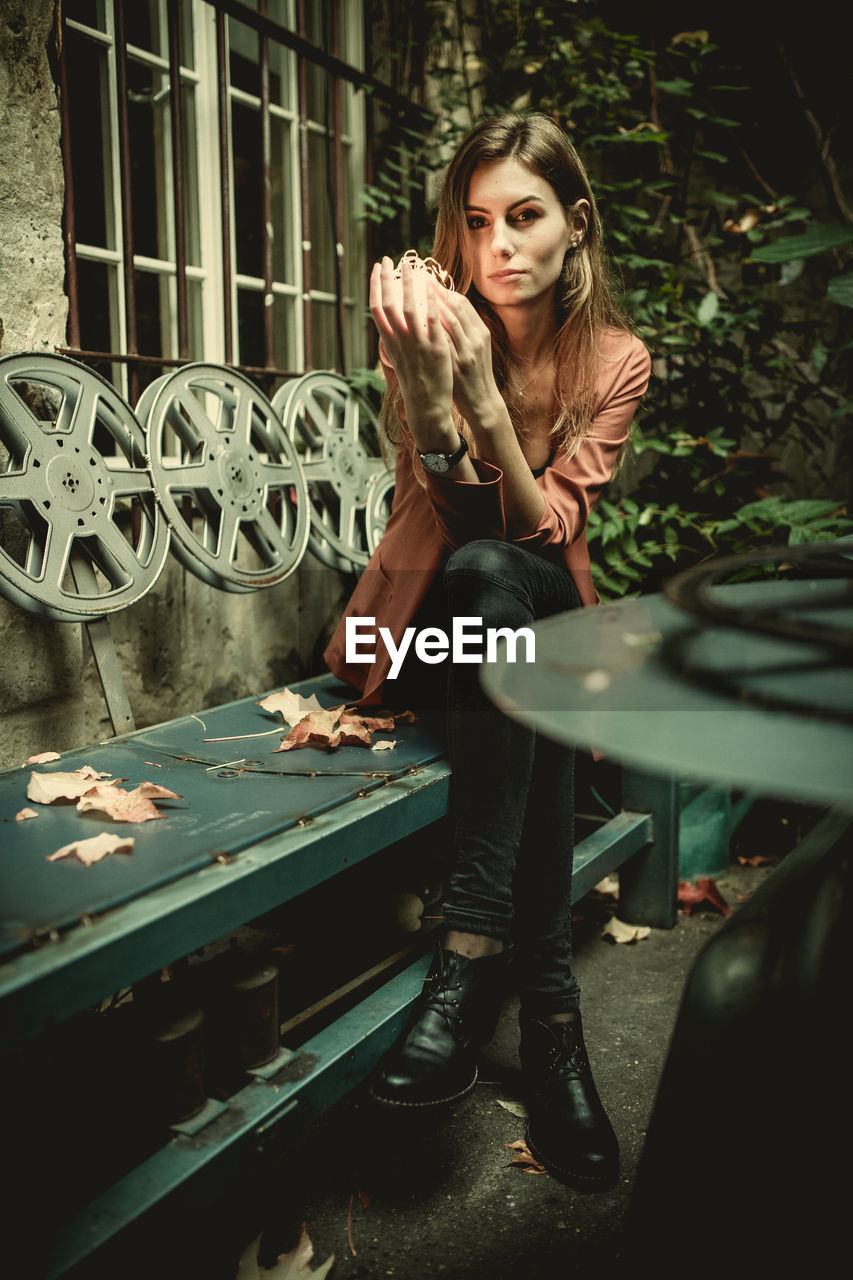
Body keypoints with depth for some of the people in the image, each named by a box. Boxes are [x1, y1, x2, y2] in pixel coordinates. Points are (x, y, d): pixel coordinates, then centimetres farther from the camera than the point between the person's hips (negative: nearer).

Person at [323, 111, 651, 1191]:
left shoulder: (617, 361, -4)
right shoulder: (430, 332, -7)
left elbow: (545, 529, -17)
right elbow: (458, 522, -19)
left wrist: (482, 393, -31)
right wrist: (428, 392, -37)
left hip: (541, 615, 1)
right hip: (430, 624, 0)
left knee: (490, 572, -34)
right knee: (481, 572, -35)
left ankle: (473, 956, -37)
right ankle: (547, 1001, -39)